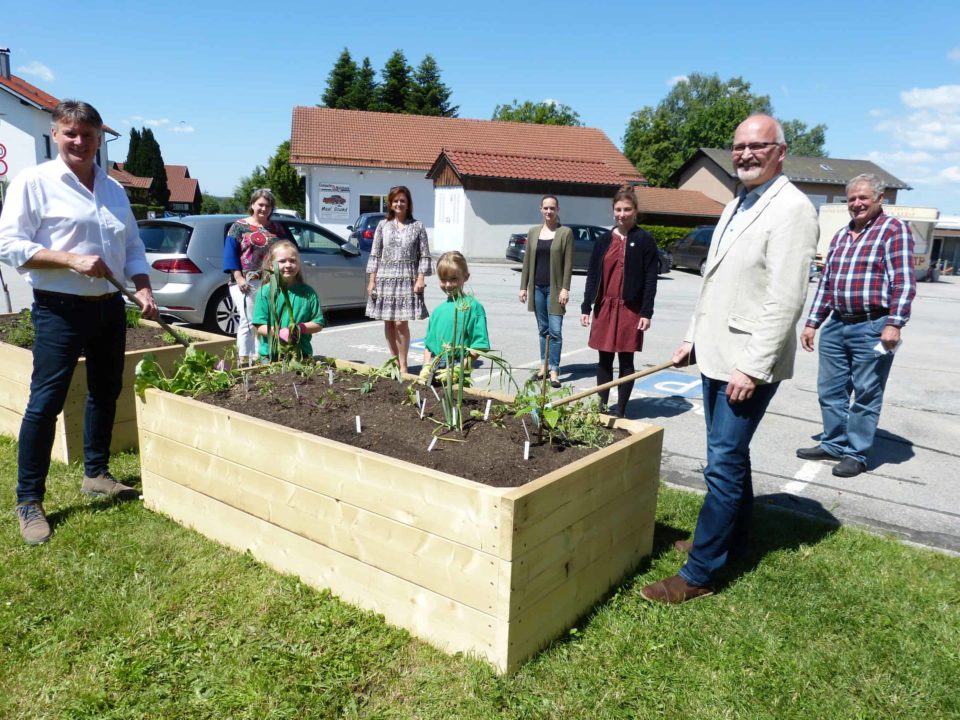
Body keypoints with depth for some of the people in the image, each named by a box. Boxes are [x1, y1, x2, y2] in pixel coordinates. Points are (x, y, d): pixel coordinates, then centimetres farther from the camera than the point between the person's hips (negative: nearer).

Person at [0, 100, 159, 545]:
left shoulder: (114, 189, 13)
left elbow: (133, 248, 17)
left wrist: (143, 288, 1)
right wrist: (71, 260, -23)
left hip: (109, 307, 6)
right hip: (60, 308, -6)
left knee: (105, 394, 14)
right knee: (45, 402, -5)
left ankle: (96, 474, 30)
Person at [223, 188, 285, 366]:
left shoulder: (276, 228, 16)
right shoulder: (239, 226, 5)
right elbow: (230, 253, -2)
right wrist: (238, 277, -13)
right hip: (246, 283, -4)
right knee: (248, 322, -6)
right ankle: (244, 360, -1)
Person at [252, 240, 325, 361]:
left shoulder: (307, 292, 3)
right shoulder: (265, 292, -1)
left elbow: (319, 324, 4)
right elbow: (260, 326, -4)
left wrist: (301, 328, -14)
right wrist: (279, 332, -22)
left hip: (302, 353, 1)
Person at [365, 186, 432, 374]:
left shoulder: (417, 226, 3)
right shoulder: (383, 225, 8)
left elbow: (424, 256, 2)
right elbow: (375, 255, 8)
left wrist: (421, 279, -8)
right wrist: (372, 280, 3)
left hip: (406, 279, -3)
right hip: (385, 278, 3)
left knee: (401, 323, -8)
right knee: (388, 323, 6)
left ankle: (403, 365, 1)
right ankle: (395, 360, 18)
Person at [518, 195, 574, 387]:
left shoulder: (566, 233, -1)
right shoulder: (533, 232, 10)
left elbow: (568, 263, -5)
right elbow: (527, 261, 11)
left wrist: (565, 288, -12)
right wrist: (523, 286, 7)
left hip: (554, 288, -4)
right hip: (537, 287, 4)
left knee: (555, 331, -6)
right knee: (543, 329, 12)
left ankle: (554, 370, -2)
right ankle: (544, 364, 22)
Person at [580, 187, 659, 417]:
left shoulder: (644, 240, -2)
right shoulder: (604, 240, 8)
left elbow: (651, 279, -5)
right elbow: (592, 275, 9)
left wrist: (647, 312, -11)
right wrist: (586, 307, 4)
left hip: (630, 309, -3)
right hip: (604, 306, 4)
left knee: (626, 361, 4)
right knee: (604, 360, 9)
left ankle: (621, 411, 13)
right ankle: (601, 406, 20)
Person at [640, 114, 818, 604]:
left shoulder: (791, 209, -13)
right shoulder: (735, 207, 15)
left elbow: (786, 300, -19)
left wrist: (753, 367, -21)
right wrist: (692, 338, 15)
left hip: (749, 362, -9)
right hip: (716, 355, 9)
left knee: (723, 465, -5)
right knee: (730, 454, 19)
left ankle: (698, 573, 4)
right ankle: (732, 539, 36)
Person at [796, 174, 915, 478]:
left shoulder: (894, 230, -4)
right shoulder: (841, 235, 17)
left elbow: (904, 282, -11)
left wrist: (894, 324, -19)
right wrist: (812, 323, 16)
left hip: (872, 328, -7)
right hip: (837, 325, 7)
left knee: (866, 395, 3)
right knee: (831, 390, 12)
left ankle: (856, 454, 13)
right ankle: (833, 444, 26)